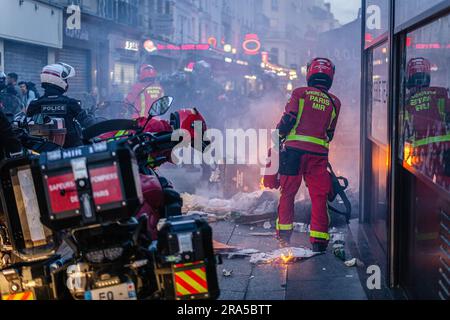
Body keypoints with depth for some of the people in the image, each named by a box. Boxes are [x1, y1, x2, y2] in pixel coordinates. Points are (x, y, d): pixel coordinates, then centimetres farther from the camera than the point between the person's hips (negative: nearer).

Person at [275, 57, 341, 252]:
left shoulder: (300, 93, 4)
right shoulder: (334, 102, 13)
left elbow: (287, 120, -4)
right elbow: (330, 133, 16)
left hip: (294, 150, -1)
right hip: (319, 154, 1)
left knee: (287, 193, 12)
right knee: (319, 197, 5)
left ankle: (284, 234, 18)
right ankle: (319, 240, 2)